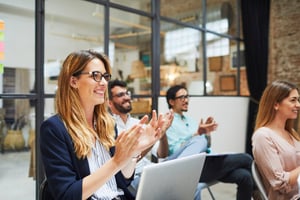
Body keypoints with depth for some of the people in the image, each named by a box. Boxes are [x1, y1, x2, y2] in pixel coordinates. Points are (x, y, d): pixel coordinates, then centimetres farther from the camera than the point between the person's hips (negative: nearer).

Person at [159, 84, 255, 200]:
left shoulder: (190, 120, 23)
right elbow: (173, 151, -14)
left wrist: (206, 133, -3)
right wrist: (197, 134, -19)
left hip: (207, 161, 7)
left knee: (244, 176, -19)